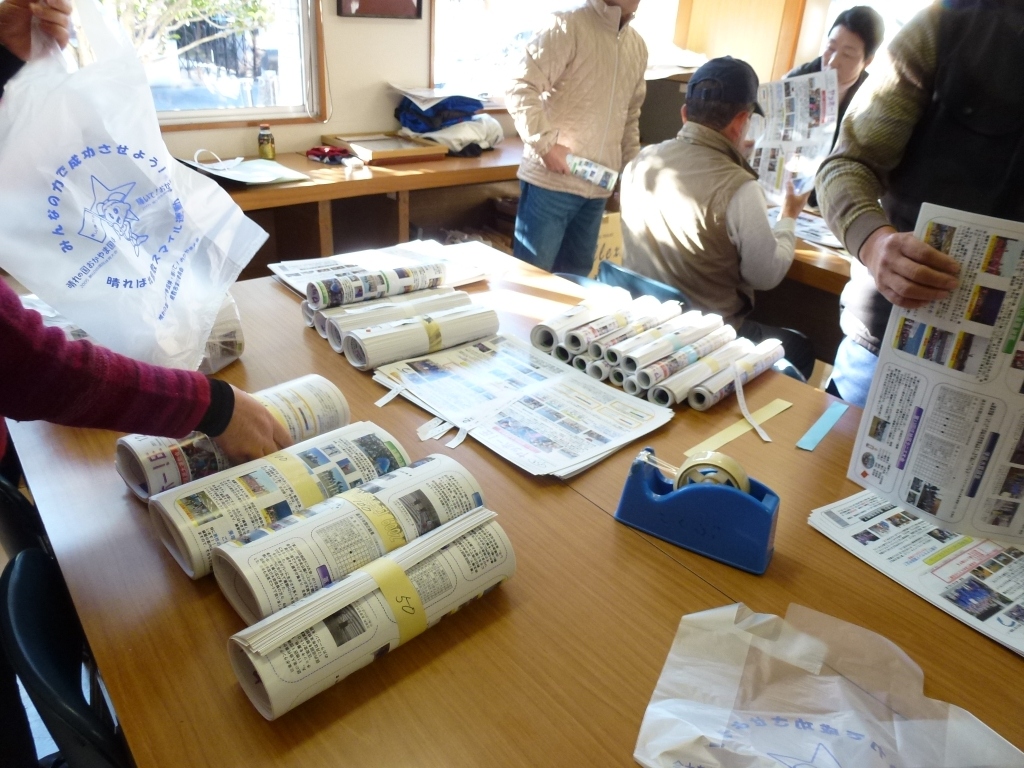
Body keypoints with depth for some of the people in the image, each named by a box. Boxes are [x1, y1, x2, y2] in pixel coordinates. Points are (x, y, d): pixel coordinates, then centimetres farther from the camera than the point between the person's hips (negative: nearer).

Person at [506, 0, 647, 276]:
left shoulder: (638, 46, 14)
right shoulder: (568, 26, -7)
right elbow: (522, 87, -14)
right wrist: (547, 143, -21)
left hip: (597, 187, 6)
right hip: (551, 180, -6)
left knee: (575, 277, 12)